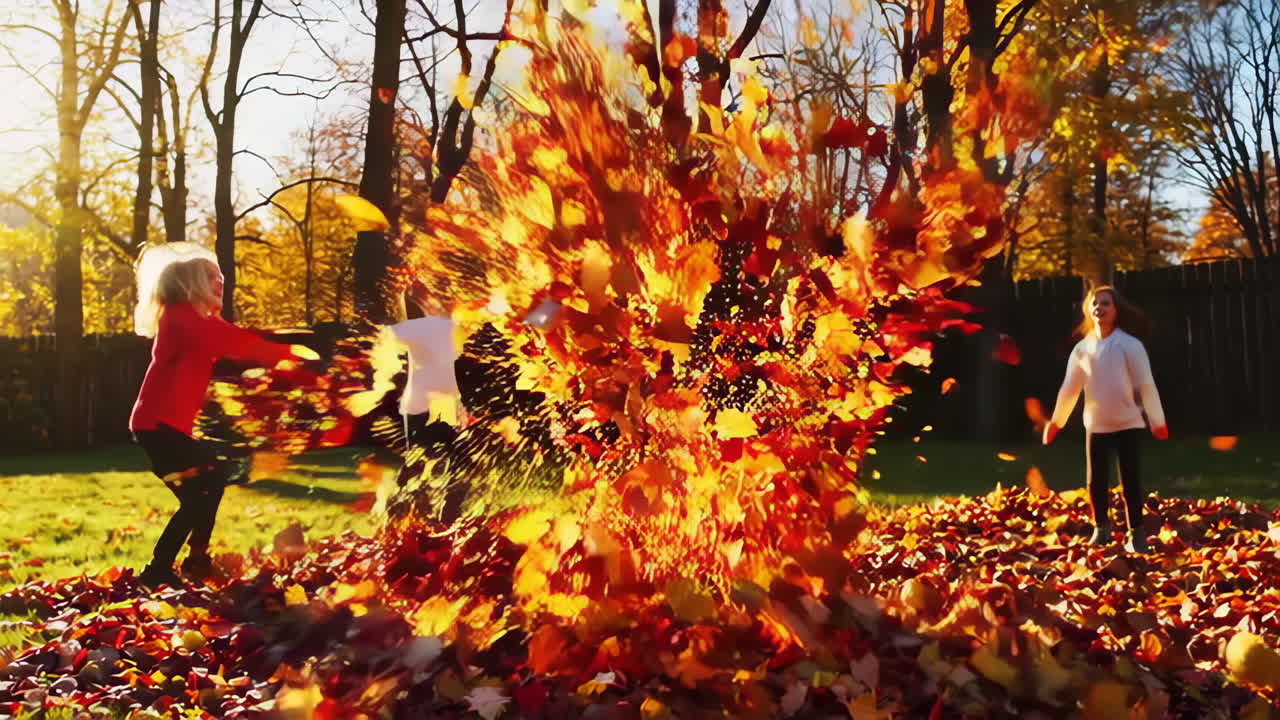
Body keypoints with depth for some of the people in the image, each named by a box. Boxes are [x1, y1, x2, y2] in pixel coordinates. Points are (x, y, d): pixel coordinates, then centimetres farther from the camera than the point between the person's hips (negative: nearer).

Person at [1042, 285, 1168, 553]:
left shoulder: (1130, 345, -9)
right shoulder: (1082, 348, 1)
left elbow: (1146, 384, -9)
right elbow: (1070, 388, 6)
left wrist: (1157, 420, -8)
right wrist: (1056, 421, 8)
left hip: (1127, 423, -3)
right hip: (1095, 425, 3)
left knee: (1130, 480, 1)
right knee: (1096, 481, 8)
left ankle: (1136, 533, 11)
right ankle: (1101, 528, 25)